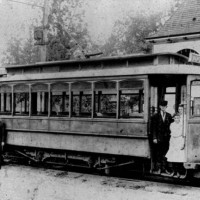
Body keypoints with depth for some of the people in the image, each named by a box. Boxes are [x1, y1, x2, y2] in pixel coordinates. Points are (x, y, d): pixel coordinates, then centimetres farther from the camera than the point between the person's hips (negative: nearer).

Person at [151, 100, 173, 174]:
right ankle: (157, 169, 5)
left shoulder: (169, 116, 11)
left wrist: (169, 136, 0)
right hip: (158, 139, -2)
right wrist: (154, 138, -8)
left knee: (165, 154, 2)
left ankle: (163, 169, 9)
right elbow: (153, 128, -1)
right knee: (158, 154, -1)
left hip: (166, 138, 2)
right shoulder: (155, 116, 3)